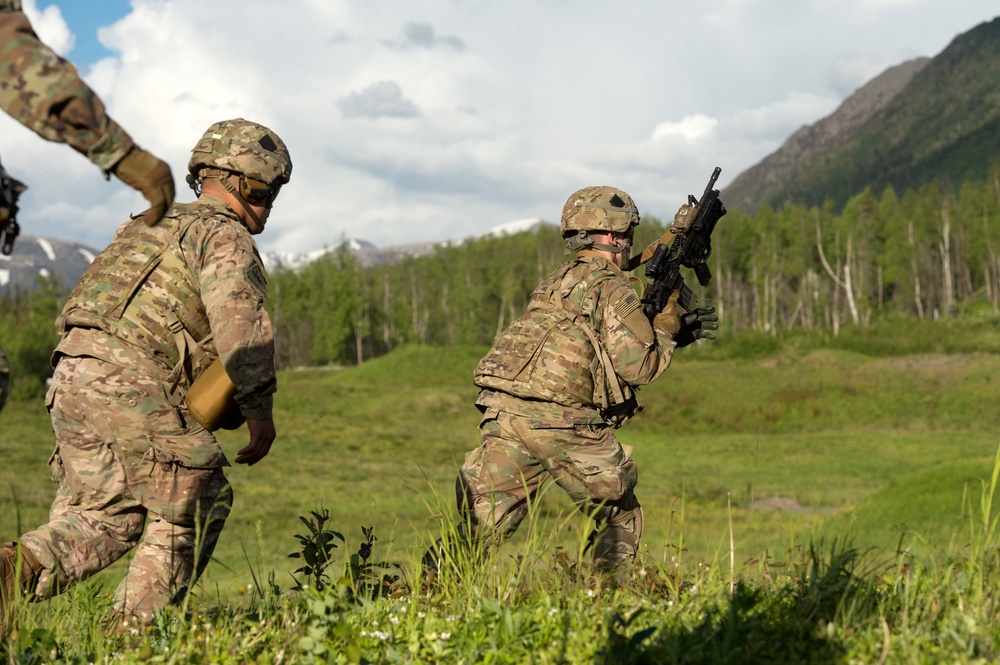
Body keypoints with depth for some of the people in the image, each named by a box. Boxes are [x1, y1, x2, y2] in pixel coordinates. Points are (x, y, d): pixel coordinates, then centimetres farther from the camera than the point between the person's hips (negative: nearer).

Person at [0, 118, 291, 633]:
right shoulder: (224, 235, 0)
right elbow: (239, 322, -15)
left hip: (71, 377, 8)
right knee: (198, 501, 6)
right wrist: (259, 411, -10)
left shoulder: (151, 225, 28)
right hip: (128, 383, -8)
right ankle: (137, 623, 3)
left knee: (106, 515, 14)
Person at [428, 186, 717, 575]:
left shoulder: (558, 280, 26)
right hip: (559, 422, -6)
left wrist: (677, 334, 28)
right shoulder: (612, 288, 0)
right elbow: (637, 366, -6)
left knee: (480, 524, 4)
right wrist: (666, 329, 13)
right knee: (620, 520, 15)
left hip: (503, 412, 7)